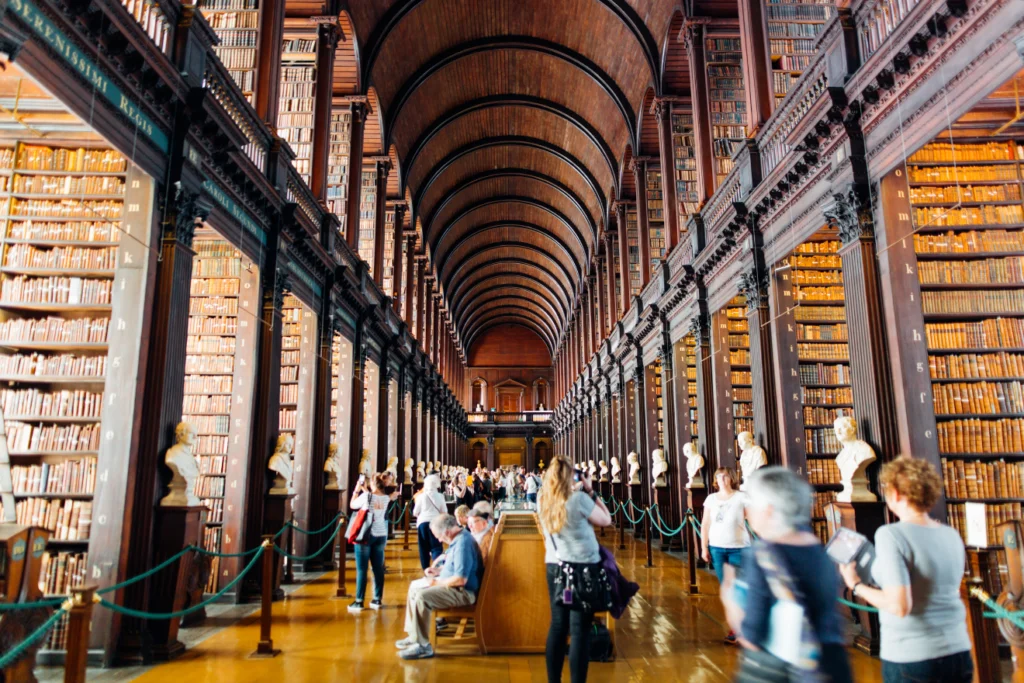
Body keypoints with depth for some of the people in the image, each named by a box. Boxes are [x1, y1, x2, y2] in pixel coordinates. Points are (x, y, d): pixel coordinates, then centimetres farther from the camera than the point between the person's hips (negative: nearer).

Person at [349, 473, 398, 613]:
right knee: (378, 568, 8)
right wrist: (365, 490, 23)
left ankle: (359, 602, 1)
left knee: (361, 569, -1)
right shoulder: (386, 498, 2)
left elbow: (353, 505, 4)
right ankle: (377, 600, 12)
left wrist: (357, 490, 14)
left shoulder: (366, 496, -12)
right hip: (381, 536, 5)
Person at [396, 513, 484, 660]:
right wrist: (438, 571, 10)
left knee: (421, 597, -26)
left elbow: (461, 579, -30)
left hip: (463, 592, -11)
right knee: (414, 587, 15)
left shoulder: (463, 543, -25)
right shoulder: (458, 538, 8)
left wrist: (436, 582, -17)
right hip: (452, 585, 11)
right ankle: (413, 636, 18)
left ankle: (423, 646, -16)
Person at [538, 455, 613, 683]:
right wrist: (590, 491, -1)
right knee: (580, 630, 1)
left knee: (557, 625, 13)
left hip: (554, 567, 6)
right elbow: (606, 520, -4)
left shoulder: (542, 501, -1)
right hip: (583, 569, -5)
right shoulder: (579, 499, -17)